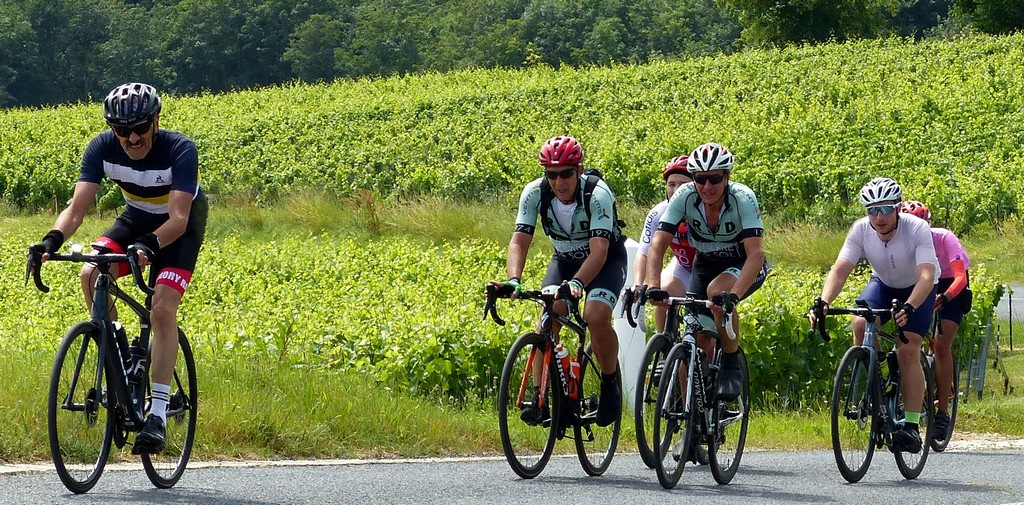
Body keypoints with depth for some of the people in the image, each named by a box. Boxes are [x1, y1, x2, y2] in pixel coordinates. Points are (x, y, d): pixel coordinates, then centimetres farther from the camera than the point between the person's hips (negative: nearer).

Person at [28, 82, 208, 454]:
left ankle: (158, 413, -18)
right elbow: (77, 207, -29)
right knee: (91, 275, -24)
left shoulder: (180, 151, -32)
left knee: (162, 309, -22)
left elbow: (178, 218, -40)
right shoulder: (102, 148, -23)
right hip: (137, 218, 4)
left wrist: (150, 245, -60)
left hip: (181, 225, -4)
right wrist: (53, 240, -49)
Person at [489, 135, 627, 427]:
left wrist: (577, 283, -57)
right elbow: (519, 240, -27)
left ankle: (610, 383, -3)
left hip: (606, 261, -3)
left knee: (596, 317, -27)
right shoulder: (535, 193, -22)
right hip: (564, 261, 3)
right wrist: (513, 280, -46)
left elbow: (599, 250, -40)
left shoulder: (598, 194, -32)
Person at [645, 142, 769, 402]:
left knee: (718, 291, -35)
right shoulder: (684, 197, -21)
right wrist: (654, 287, -42)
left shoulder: (742, 198, -29)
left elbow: (755, 254, -36)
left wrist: (733, 295, -50)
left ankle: (732, 366, -18)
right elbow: (658, 244, -26)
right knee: (698, 341, -8)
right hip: (706, 264, 3)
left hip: (743, 266, -3)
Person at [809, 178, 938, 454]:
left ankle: (911, 426, -14)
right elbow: (839, 270, -29)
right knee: (861, 324, -28)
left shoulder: (917, 229, -33)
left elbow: (927, 276, -42)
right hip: (882, 284, 3)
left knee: (908, 351, -18)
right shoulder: (861, 230, -24)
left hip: (917, 290, -3)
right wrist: (823, 302, -48)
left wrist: (908, 309, -60)